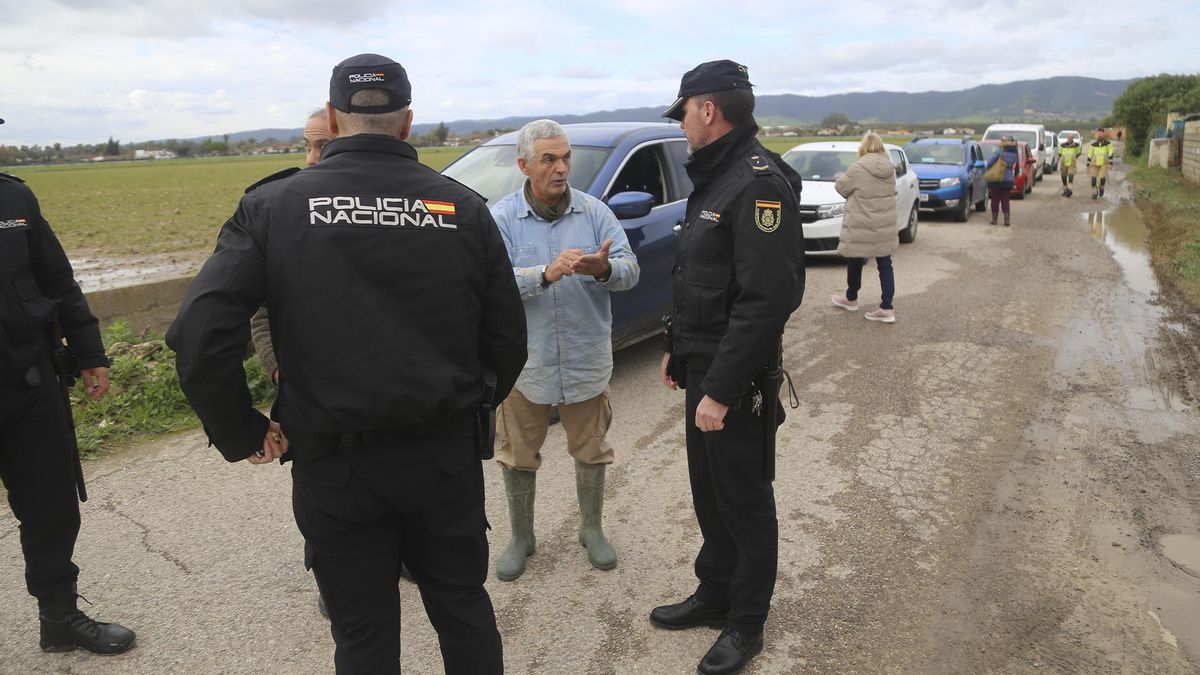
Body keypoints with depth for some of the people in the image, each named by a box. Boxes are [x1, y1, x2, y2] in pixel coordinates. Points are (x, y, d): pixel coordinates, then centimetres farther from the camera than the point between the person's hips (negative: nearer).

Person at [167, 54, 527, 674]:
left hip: (336, 465, -1)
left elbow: (200, 336, -13)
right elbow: (507, 339, 1)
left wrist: (241, 434, 1)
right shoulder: (463, 207, 0)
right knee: (464, 610, 21)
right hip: (447, 454, 2)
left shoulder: (274, 206, -5)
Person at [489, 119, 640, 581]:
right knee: (518, 456, 12)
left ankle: (592, 529, 37)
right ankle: (521, 538, 33)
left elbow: (630, 270, -8)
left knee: (590, 451, 15)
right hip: (525, 361, -1)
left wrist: (603, 269, -31)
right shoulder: (501, 218, -8)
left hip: (586, 360, 2)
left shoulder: (595, 212, -2)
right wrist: (547, 274, -36)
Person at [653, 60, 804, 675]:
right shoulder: (714, 179, 13)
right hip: (703, 370, 9)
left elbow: (766, 300, -27)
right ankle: (714, 596, 38)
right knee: (709, 495, 20)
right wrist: (678, 349, 19)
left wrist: (720, 389, -25)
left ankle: (746, 625, 24)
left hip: (735, 381, -9)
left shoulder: (759, 184, -20)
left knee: (745, 503, 7)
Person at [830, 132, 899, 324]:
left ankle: (851, 299, 33)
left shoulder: (858, 169, -16)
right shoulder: (890, 169, 3)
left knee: (855, 263, 15)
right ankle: (887, 308, 4)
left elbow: (841, 187, -4)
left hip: (860, 228, -5)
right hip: (885, 227, 5)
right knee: (885, 265, 6)